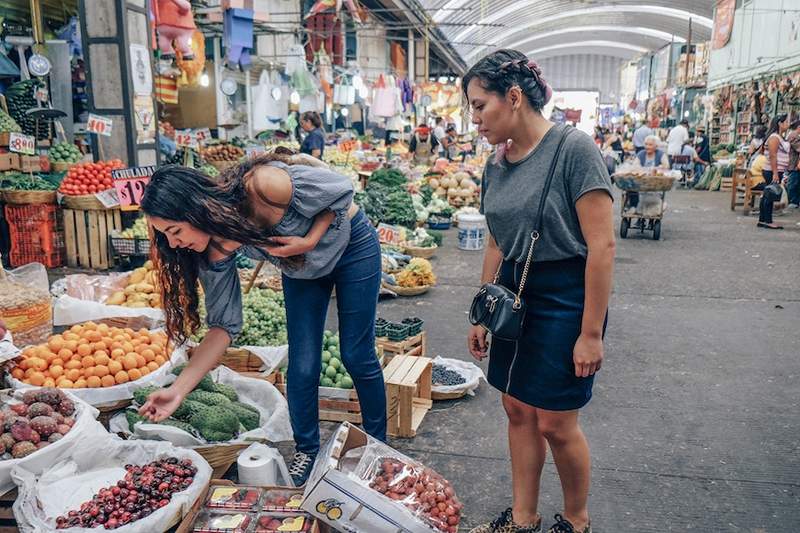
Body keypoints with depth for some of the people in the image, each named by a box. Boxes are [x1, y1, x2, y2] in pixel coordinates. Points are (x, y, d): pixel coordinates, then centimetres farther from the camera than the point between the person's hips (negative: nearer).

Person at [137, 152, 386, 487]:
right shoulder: (217, 249, -21)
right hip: (301, 269, 4)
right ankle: (306, 452, 23)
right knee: (302, 366, 0)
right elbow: (224, 325, -16)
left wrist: (309, 241, -31)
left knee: (357, 357, 3)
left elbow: (343, 190, -23)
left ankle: (377, 444, 24)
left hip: (351, 244, -4)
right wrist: (178, 390, -20)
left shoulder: (264, 184, -39)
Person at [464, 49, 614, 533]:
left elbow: (602, 245, -18)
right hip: (514, 294, 7)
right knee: (518, 410, 13)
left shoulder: (573, 148, -15)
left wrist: (591, 332, -18)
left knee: (555, 423, 2)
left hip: (564, 296, -6)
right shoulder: (497, 165, 6)